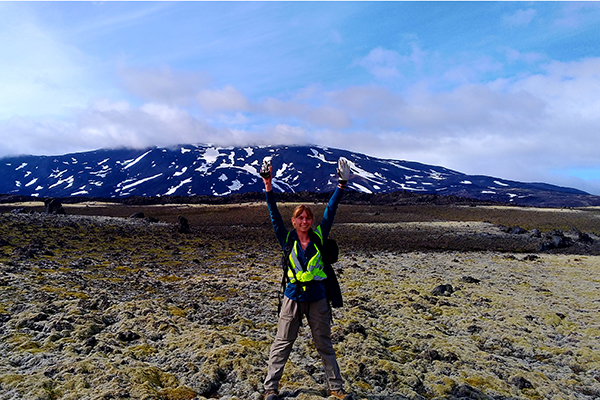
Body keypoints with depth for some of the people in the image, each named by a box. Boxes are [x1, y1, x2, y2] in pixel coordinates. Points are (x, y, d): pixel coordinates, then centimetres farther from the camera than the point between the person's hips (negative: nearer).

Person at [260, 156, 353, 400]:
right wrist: (268, 187, -16)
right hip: (293, 295, -1)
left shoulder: (319, 237, -1)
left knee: (324, 344, 14)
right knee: (282, 344, 8)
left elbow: (330, 211, -4)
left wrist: (341, 185, -9)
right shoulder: (287, 239, -3)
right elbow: (274, 215, -9)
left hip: (317, 296, 1)